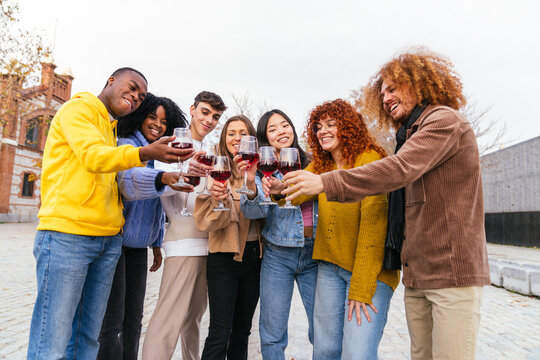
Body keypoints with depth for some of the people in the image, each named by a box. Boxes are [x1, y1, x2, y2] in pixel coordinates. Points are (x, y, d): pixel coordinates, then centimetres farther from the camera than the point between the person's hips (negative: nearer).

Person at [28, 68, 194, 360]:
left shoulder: (110, 128, 24)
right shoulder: (77, 108, 1)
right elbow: (92, 155, -17)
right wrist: (145, 153, -33)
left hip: (107, 240, 8)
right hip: (67, 234, -8)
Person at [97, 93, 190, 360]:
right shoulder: (126, 145, -7)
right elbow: (129, 179, -30)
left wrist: (156, 243, 17)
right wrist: (163, 178, -49)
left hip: (138, 246, 7)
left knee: (133, 320, 13)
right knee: (112, 320, -4)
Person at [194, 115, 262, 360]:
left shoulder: (258, 172, 5)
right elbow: (204, 220, -8)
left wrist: (252, 183, -25)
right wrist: (220, 201, -28)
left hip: (254, 255, 4)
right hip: (225, 257, -3)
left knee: (242, 330, 15)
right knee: (220, 334, -4)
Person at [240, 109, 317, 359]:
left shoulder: (310, 164, 6)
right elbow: (251, 211, -14)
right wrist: (253, 193, -33)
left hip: (313, 254, 2)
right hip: (277, 256, -1)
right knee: (272, 334, 6)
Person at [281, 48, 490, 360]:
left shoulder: (445, 120, -7)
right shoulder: (415, 133, 21)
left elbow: (400, 169, -22)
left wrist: (325, 182, -24)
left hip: (453, 270, -8)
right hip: (417, 274, 8)